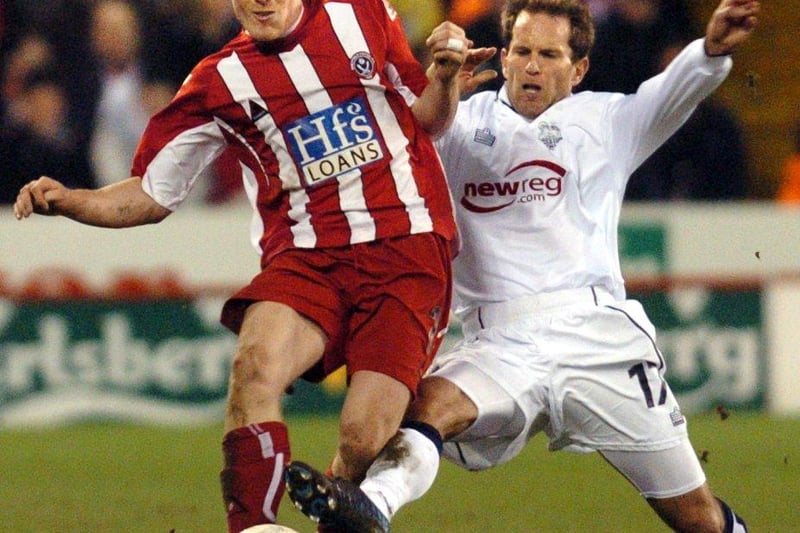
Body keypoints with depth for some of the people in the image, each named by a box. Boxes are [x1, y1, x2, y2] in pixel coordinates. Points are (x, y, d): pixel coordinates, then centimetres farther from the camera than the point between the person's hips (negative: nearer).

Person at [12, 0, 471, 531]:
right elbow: (151, 194, 12)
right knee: (256, 364, -32)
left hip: (409, 252, -1)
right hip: (306, 258, 1)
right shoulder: (222, 82, 9)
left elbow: (428, 119, 20)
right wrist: (67, 201, -5)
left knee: (364, 440, -16)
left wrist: (445, 74, -1)